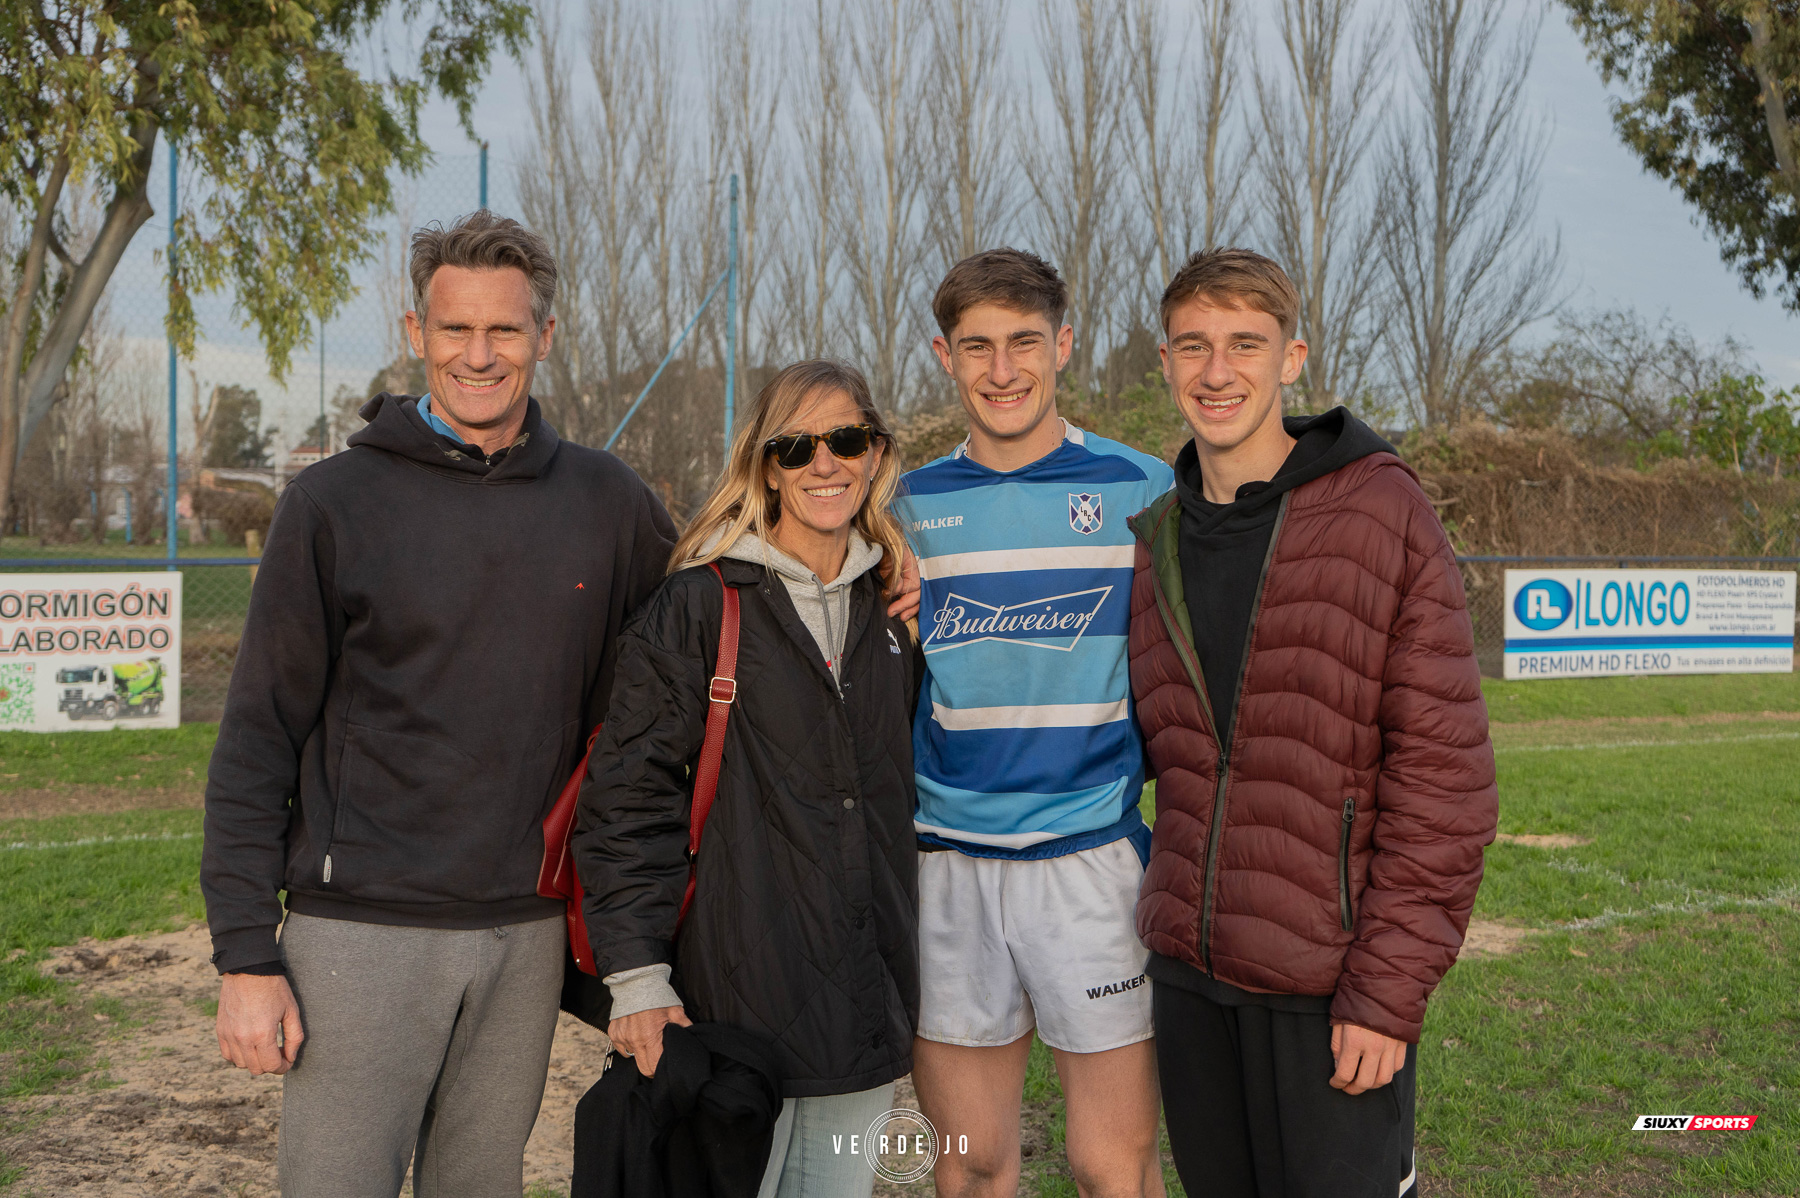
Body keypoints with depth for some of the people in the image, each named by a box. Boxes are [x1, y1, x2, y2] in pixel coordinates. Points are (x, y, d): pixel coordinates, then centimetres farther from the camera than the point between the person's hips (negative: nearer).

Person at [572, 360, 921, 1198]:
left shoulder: (891, 604, 9)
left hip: (866, 999, 5)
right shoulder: (700, 602, -9)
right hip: (734, 997, -5)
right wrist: (634, 974, -14)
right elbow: (627, 799, -10)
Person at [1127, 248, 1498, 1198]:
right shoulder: (1156, 541, 7)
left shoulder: (1381, 511, -8)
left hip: (1327, 983, -5)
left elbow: (1443, 771, -11)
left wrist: (1389, 992, -15)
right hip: (1186, 974, 5)